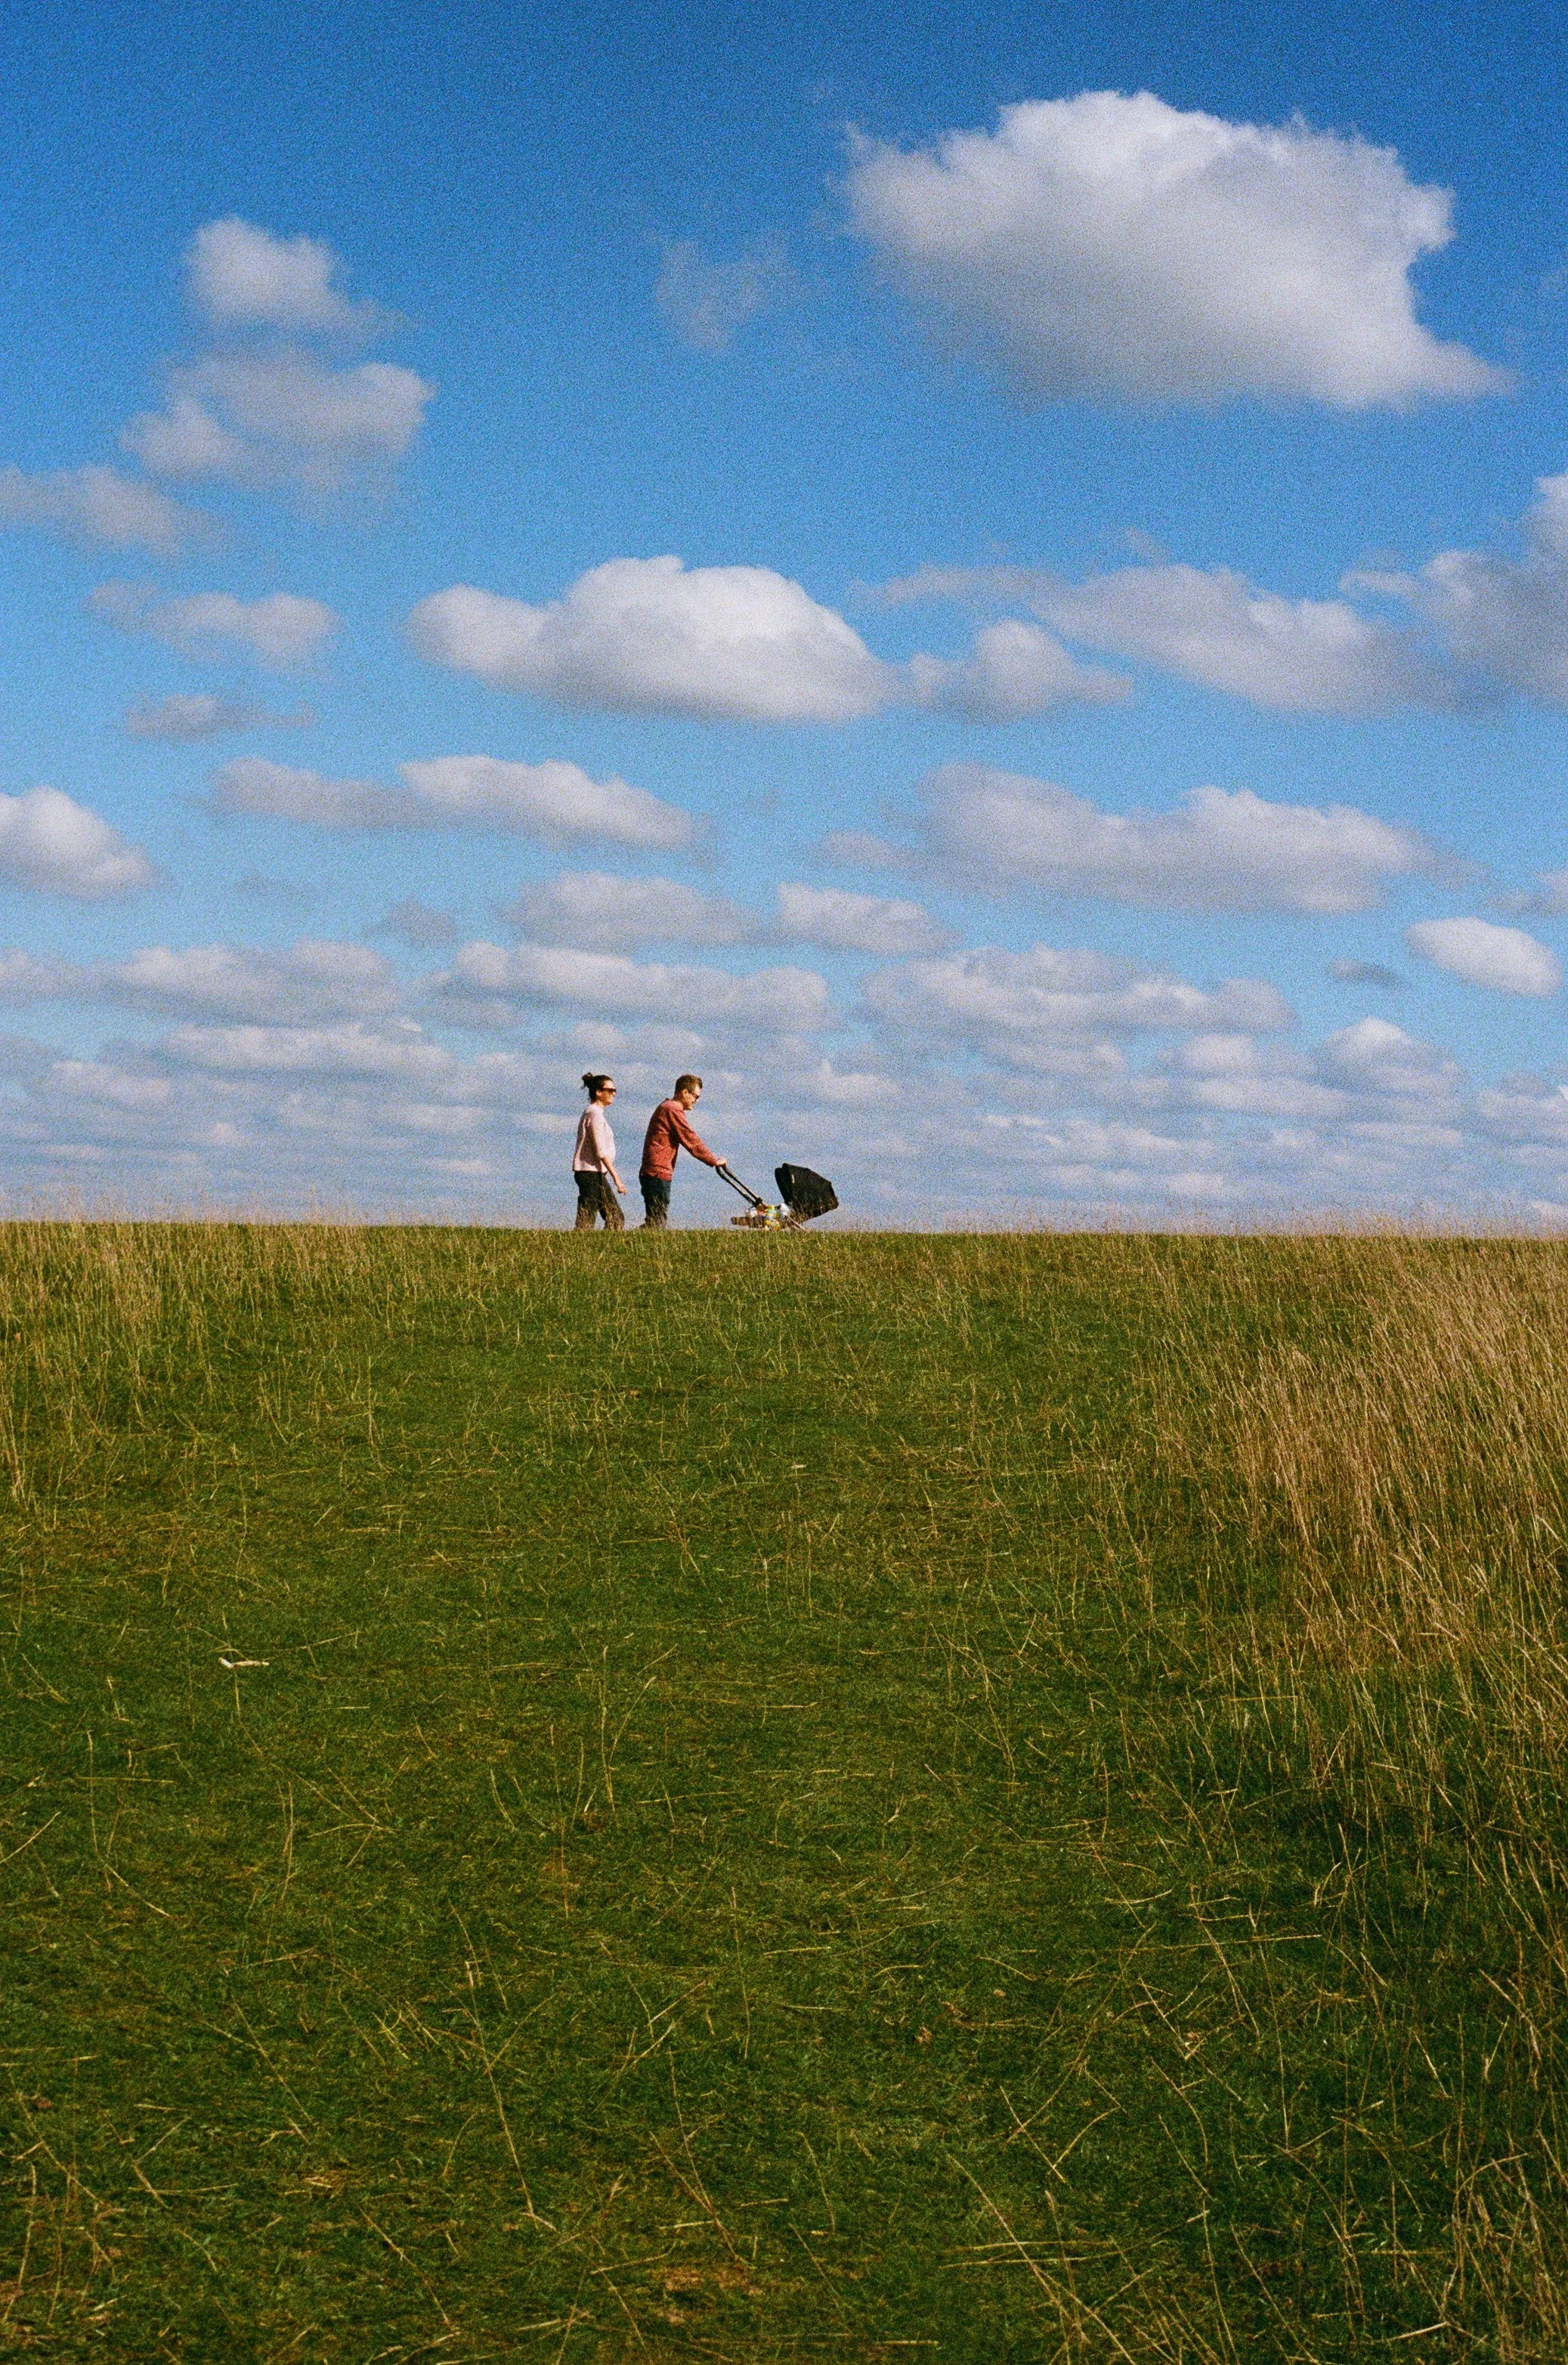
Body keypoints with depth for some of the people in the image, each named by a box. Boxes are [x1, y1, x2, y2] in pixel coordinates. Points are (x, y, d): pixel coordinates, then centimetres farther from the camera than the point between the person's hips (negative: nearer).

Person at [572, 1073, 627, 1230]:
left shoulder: (598, 1113, 18)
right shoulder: (594, 1114, -13)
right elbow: (601, 1151, -19)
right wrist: (616, 1178, -19)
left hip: (597, 1174, 10)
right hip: (590, 1172, -10)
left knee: (616, 1219, 9)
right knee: (586, 1222, -11)